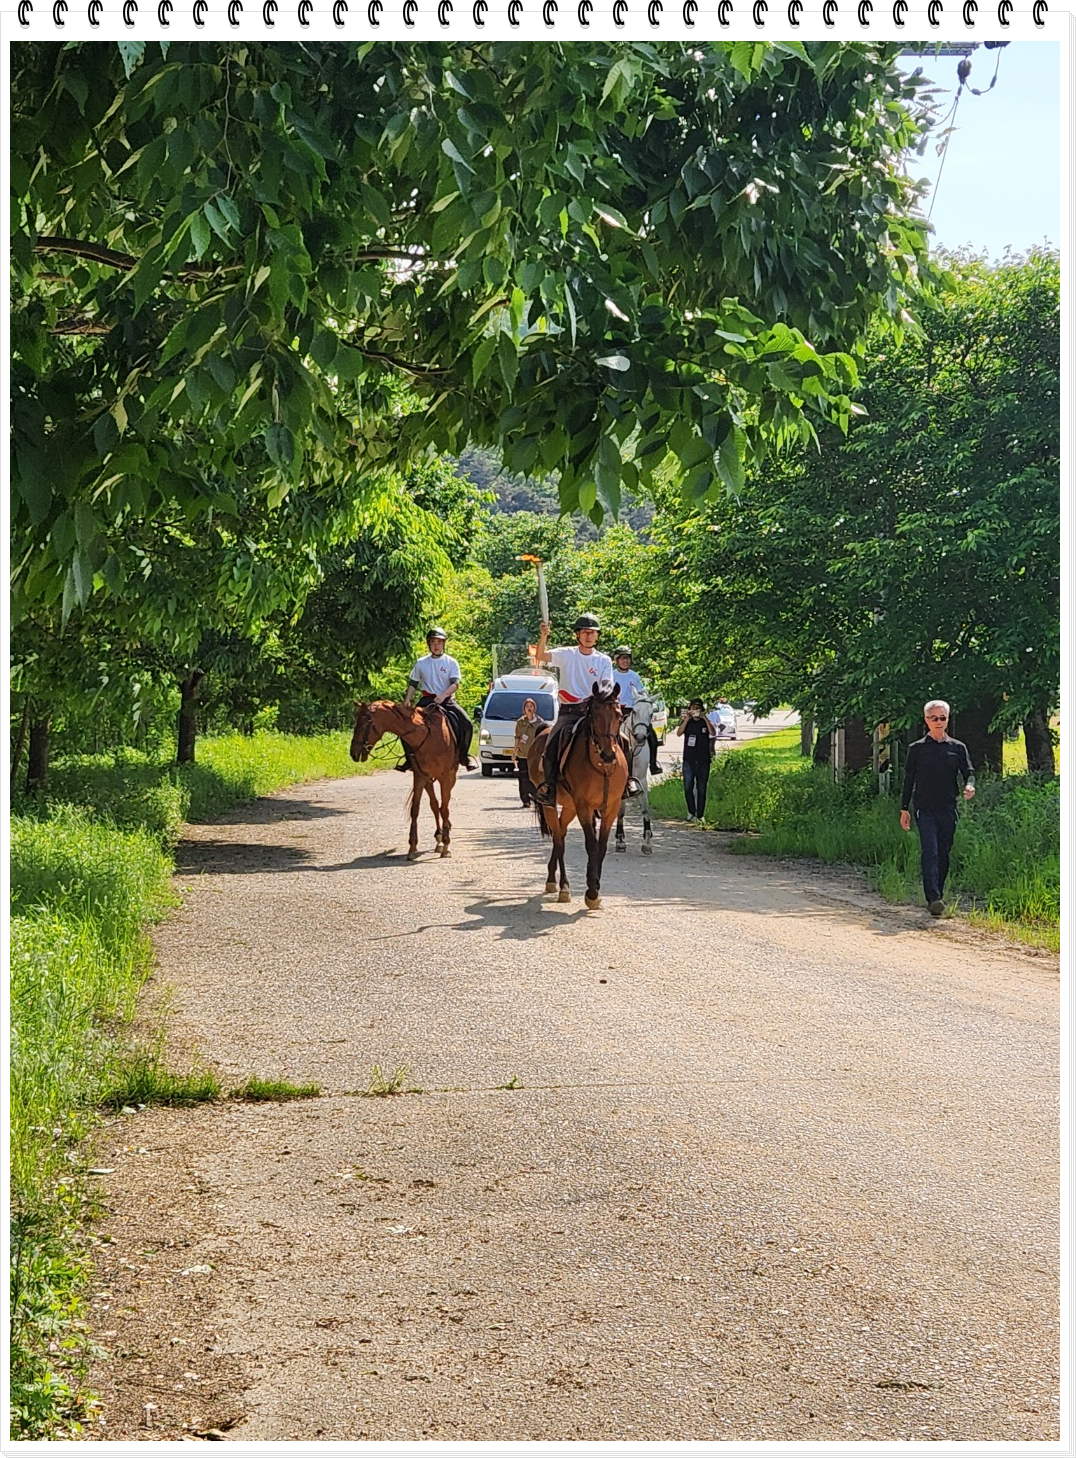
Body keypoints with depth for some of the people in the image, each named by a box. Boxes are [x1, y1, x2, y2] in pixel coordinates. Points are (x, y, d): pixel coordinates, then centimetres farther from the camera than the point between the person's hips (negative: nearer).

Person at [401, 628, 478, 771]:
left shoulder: (451, 662, 1)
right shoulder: (421, 663, 7)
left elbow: (455, 684, -9)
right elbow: (413, 684, 11)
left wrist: (443, 695, -27)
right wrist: (406, 703, 0)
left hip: (447, 700, -1)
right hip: (427, 700, 1)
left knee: (467, 725, -20)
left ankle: (464, 756, -1)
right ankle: (409, 758, -6)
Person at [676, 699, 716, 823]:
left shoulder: (705, 722, 6)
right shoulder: (686, 722, 7)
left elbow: (712, 733, -14)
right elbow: (679, 733, -11)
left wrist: (704, 718, -20)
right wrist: (687, 719, -19)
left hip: (703, 761, 0)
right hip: (689, 760, 0)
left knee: (701, 789, 3)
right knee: (688, 788, -5)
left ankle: (699, 816, 8)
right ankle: (691, 813, 7)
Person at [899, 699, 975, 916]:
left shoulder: (957, 748, 10)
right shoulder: (917, 749, 6)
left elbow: (968, 772, 6)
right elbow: (908, 779, 9)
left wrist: (970, 786, -19)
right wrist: (904, 809, 6)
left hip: (948, 810, 3)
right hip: (925, 809, -3)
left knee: (944, 855, 8)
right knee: (930, 853, -15)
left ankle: (937, 896, 20)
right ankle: (933, 899, -24)